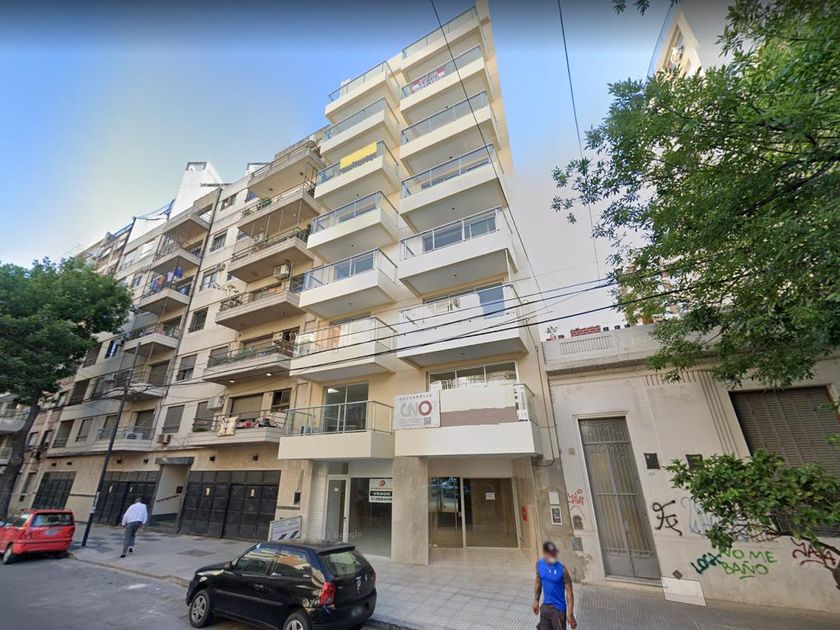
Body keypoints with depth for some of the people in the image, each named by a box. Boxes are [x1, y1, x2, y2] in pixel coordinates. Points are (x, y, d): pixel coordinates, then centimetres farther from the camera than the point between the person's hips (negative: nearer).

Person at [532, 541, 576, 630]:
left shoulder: (562, 570, -23)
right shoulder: (539, 564, -10)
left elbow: (569, 592, -16)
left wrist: (570, 613, -15)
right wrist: (536, 601, 11)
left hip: (558, 608, -4)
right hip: (545, 606, 4)